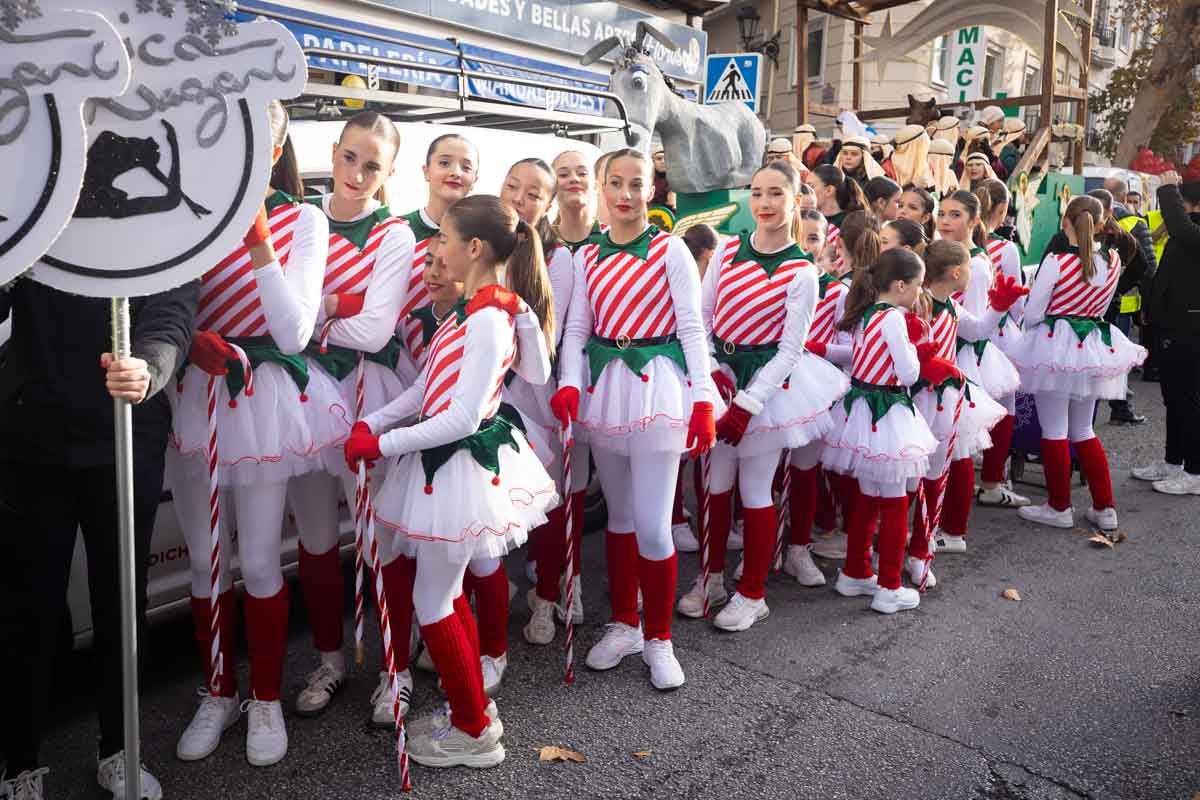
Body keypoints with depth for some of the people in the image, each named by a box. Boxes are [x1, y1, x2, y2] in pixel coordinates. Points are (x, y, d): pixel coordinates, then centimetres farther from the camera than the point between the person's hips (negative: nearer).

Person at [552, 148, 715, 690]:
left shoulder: (670, 249, -2)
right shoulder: (587, 257, 10)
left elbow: (691, 327, -4)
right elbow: (577, 327, 6)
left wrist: (702, 399, -11)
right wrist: (569, 384, -11)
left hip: (657, 384, -4)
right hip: (604, 384, 4)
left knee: (652, 524, -6)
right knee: (619, 514, 14)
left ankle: (658, 638, 14)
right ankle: (623, 624, 30)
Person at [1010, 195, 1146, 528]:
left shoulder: (1056, 261, -16)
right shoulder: (1113, 261, 0)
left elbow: (1032, 313, -10)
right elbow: (1101, 308, 13)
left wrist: (1034, 334, 8)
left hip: (1054, 348, -5)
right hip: (1094, 349, 6)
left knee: (1054, 432, 5)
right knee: (1083, 431, 17)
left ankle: (1059, 508, 13)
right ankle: (1104, 508, 19)